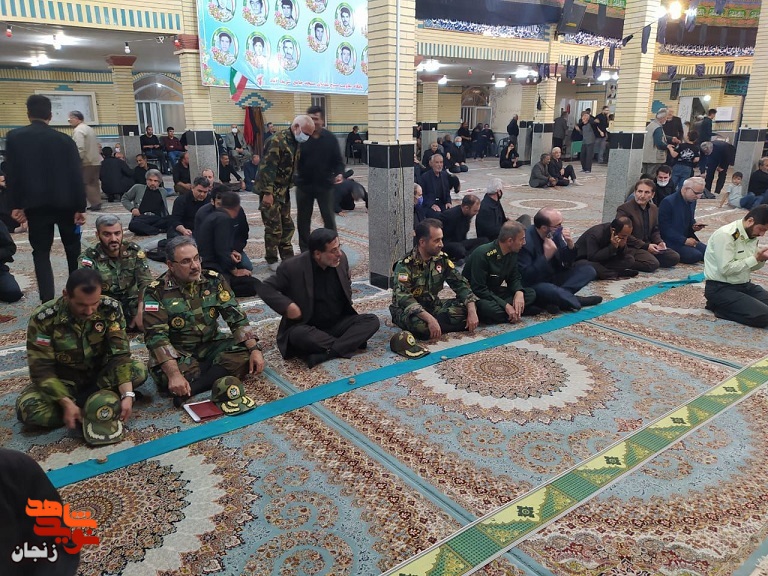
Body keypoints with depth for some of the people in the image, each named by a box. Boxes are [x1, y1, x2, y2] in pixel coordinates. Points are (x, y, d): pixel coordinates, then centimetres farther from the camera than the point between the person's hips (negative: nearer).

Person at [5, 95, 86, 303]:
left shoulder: (14, 137, -2)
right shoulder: (65, 140, -5)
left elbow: (11, 174, -1)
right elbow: (76, 176, -7)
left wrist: (15, 205, 5)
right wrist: (80, 207, -3)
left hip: (35, 205, 0)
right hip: (65, 203, 0)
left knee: (41, 252, 5)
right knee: (73, 248, 14)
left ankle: (47, 301, -2)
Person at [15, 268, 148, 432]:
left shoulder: (110, 309, -20)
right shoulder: (44, 318, -24)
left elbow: (120, 353, -21)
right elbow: (41, 369, -21)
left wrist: (127, 395, -34)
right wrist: (66, 403, -34)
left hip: (100, 374, 1)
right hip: (63, 380, -1)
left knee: (139, 371, -26)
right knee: (27, 408, -30)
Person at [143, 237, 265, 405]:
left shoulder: (214, 280, -4)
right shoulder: (156, 292, -13)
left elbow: (236, 316, -6)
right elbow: (156, 336, -22)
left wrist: (254, 349, -21)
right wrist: (174, 374, -37)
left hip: (211, 345, 3)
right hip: (179, 353, -3)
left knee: (245, 353, -24)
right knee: (165, 375, -35)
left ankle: (189, 389, -25)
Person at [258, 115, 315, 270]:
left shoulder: (295, 142, 8)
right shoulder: (277, 141, -20)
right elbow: (267, 168, -24)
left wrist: (290, 185, 17)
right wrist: (267, 193, -26)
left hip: (284, 190, 9)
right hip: (271, 191, -9)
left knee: (287, 226, 13)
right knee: (274, 228, -3)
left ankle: (288, 258, 25)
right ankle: (272, 261, 12)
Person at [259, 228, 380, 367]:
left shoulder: (341, 258, -4)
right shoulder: (293, 267, -17)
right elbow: (265, 288, -11)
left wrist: (348, 303, 5)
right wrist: (288, 306, -24)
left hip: (338, 324, 4)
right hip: (307, 327, -4)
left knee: (372, 320, -18)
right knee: (299, 335, -38)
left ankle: (322, 354, -30)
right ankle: (349, 343, -20)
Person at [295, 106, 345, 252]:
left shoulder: (330, 138, -2)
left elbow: (338, 160, 2)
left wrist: (339, 173, -16)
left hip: (325, 185, 0)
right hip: (304, 185, 1)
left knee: (329, 219, 3)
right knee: (303, 219, 9)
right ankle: (305, 251, 23)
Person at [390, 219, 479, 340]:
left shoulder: (442, 259, -3)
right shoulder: (405, 265, -21)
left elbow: (460, 284, -2)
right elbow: (403, 298, -32)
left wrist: (472, 311, -18)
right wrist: (430, 319, -44)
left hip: (432, 305, 6)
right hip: (408, 310, -6)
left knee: (465, 308, -15)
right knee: (420, 325, -39)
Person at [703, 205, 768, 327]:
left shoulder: (751, 234, 7)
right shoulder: (725, 235, -20)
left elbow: (749, 266, 16)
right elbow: (726, 269, -25)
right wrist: (755, 258, -20)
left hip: (744, 285, 9)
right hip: (720, 288, -9)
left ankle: (726, 306, 7)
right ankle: (719, 306, -3)